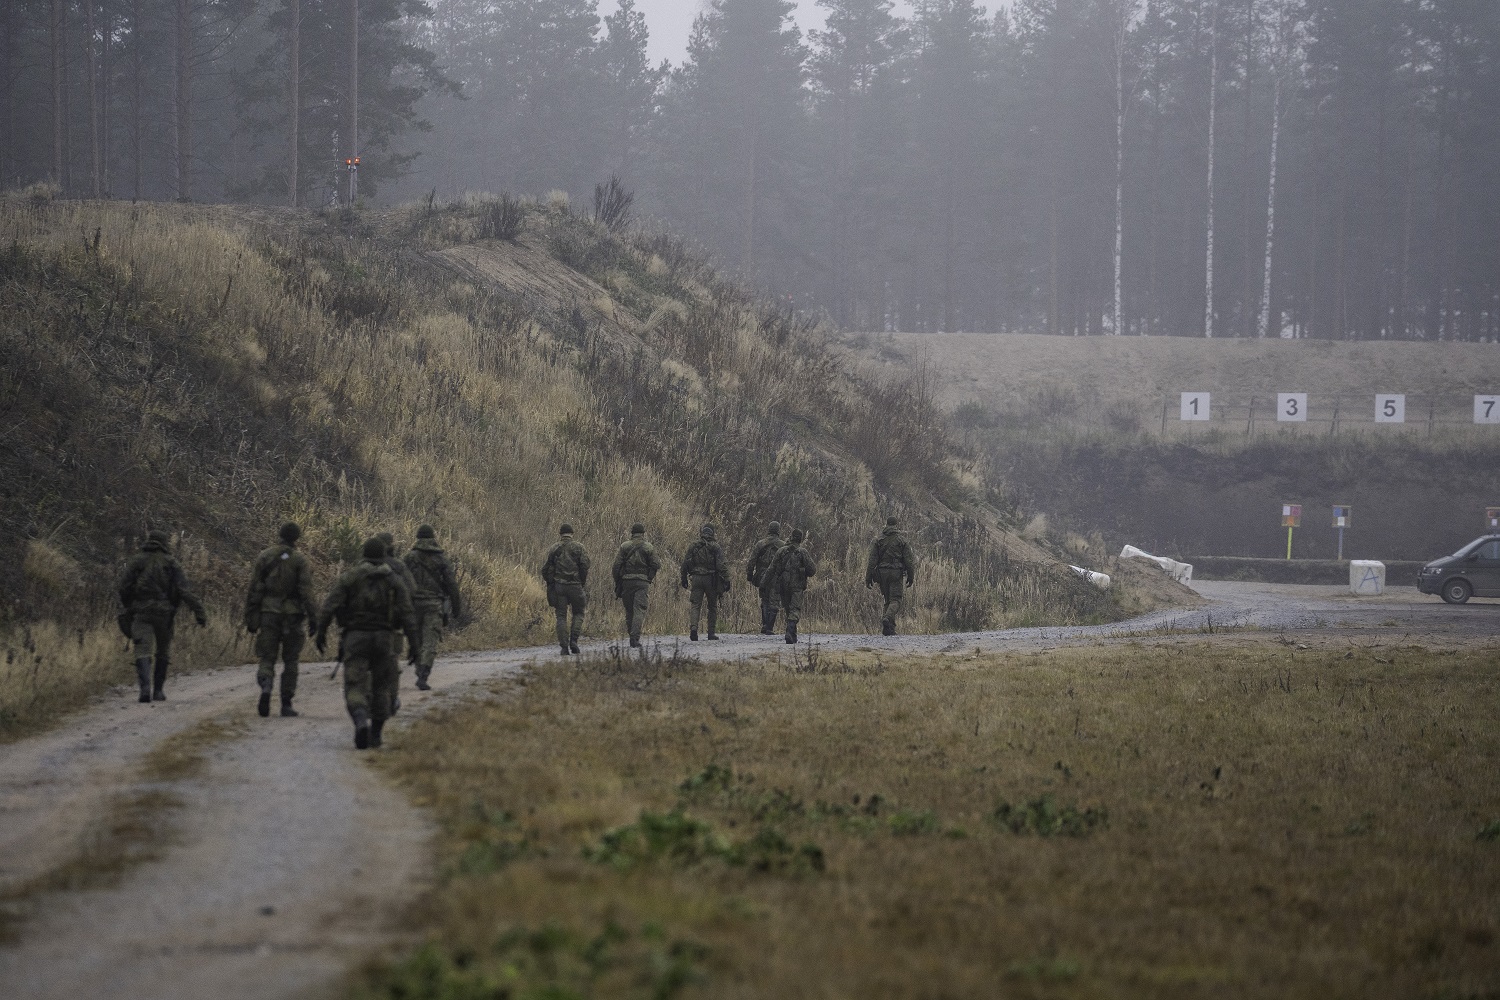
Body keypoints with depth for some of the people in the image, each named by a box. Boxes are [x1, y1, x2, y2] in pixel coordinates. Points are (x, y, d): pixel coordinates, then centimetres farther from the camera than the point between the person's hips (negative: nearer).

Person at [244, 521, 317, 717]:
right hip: (292, 614, -1)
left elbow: (254, 590, 2)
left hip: (268, 613, 1)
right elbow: (306, 592, -10)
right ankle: (286, 704, 8)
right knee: (290, 661, 10)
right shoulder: (300, 561, -3)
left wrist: (250, 618, 6)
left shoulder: (264, 557, 3)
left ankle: (266, 686, -26)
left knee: (267, 658, 4)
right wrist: (312, 618, -9)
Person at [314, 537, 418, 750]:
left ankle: (361, 722, -31)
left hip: (355, 637, -1)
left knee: (355, 689, -3)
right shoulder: (395, 581, 2)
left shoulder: (350, 577, 0)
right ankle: (375, 734, 17)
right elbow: (407, 613, -7)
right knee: (382, 687, 17)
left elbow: (329, 606, -7)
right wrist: (414, 643, -6)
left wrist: (320, 632, -1)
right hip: (384, 637, 1)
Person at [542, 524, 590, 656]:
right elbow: (584, 566, -8)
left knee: (561, 616, 6)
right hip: (575, 586, -1)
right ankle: (573, 640, -3)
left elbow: (545, 569, 2)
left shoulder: (553, 549, 4)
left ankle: (564, 647, -2)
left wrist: (550, 583, 15)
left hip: (558, 586, 1)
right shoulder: (578, 548, -1)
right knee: (578, 613, 15)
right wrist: (582, 583, 3)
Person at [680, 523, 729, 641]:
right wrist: (726, 581, -7)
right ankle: (712, 632, 10)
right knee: (713, 606, 10)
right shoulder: (715, 547, -4)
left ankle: (693, 628, -20)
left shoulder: (693, 546, 5)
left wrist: (684, 580, 14)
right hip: (711, 580, -2)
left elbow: (685, 564, 6)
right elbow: (721, 566, -9)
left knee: (696, 605, 1)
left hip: (696, 578, 2)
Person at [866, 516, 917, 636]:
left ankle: (888, 629, 7)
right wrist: (911, 577, 5)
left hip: (882, 572, 3)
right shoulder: (902, 540, -1)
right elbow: (908, 560, -2)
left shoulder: (879, 540, 6)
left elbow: (872, 560, 3)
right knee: (895, 600, -4)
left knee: (888, 600, 13)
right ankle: (888, 617, -32)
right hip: (896, 573, -3)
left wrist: (868, 577, 4)